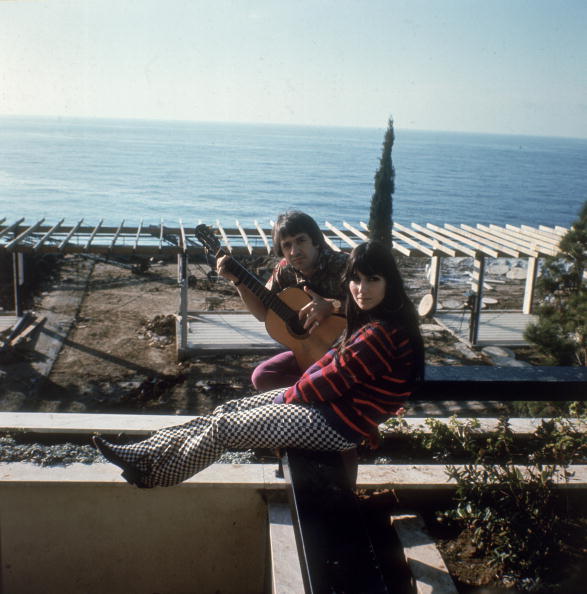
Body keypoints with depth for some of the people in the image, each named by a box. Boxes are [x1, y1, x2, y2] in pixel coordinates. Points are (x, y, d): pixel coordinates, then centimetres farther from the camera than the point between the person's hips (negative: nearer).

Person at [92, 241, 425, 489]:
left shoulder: (382, 333, -26)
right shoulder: (372, 320, 5)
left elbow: (333, 380, -21)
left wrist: (286, 397, -6)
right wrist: (298, 387, 0)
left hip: (337, 422, -9)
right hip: (328, 400, 9)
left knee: (224, 428, -4)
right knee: (227, 410, 6)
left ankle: (151, 476, 17)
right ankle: (142, 455, 11)